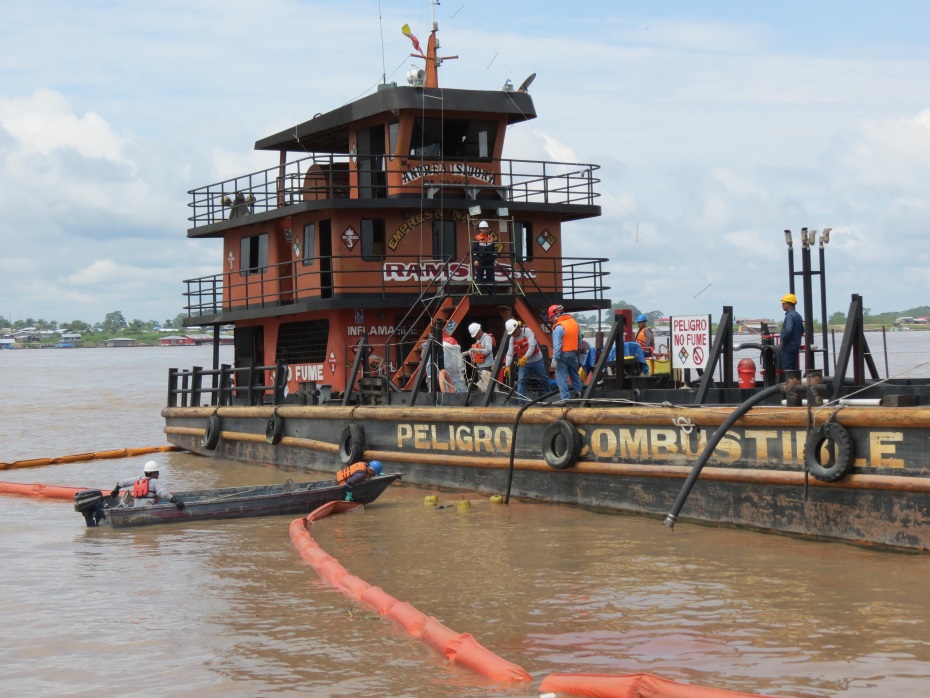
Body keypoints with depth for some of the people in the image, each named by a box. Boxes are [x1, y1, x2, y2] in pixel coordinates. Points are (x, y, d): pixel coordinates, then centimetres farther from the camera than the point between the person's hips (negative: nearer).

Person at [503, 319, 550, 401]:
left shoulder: (528, 331, -20)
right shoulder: (512, 338, -5)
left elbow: (532, 346, -29)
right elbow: (510, 353, -6)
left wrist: (525, 358, -41)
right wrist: (507, 365, -20)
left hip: (536, 360, -3)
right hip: (523, 362, 3)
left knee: (544, 378, 14)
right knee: (521, 381, -11)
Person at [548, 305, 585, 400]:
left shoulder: (558, 327, -18)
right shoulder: (574, 323, 6)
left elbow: (557, 346, -22)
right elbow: (580, 340, 14)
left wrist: (554, 360, -22)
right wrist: (578, 351, 25)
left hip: (562, 355, -7)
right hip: (573, 354, 7)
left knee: (561, 378, -2)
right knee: (575, 377, 20)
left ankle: (565, 398, -6)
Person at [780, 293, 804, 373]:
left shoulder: (789, 315, -15)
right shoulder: (798, 315, 15)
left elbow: (788, 330, -28)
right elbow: (802, 330, 22)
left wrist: (783, 341, -16)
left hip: (788, 347, -10)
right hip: (796, 346, 10)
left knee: (787, 369, -9)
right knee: (794, 369, 11)